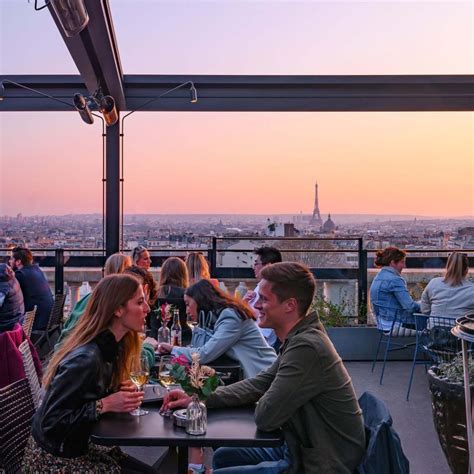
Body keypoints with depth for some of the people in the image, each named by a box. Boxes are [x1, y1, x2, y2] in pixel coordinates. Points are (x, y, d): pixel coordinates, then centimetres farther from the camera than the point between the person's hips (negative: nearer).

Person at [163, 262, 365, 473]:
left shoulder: (306, 348, -29)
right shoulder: (300, 339, 4)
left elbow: (265, 417, -25)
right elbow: (257, 385, 9)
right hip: (306, 450, 9)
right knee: (223, 456, 18)